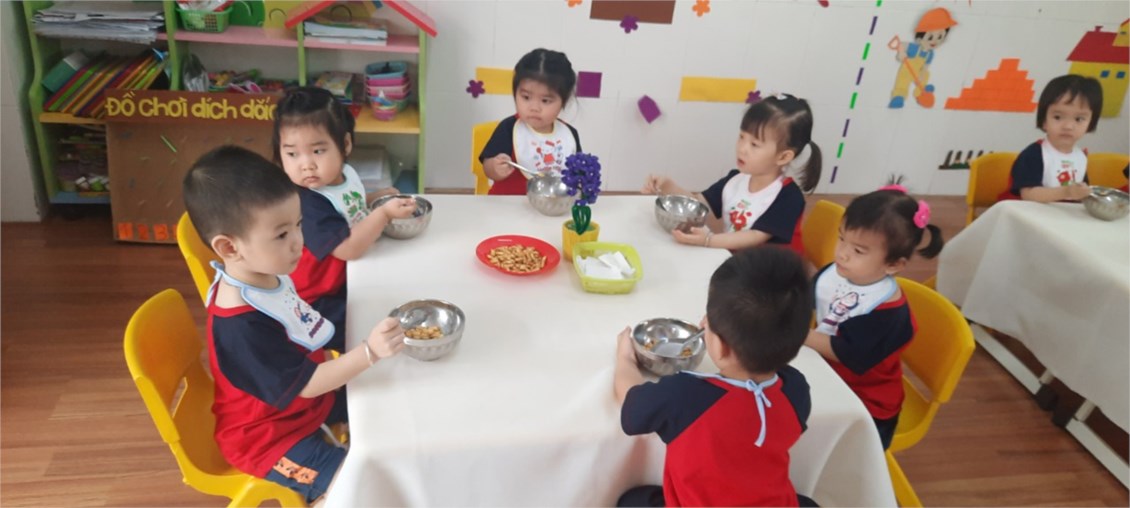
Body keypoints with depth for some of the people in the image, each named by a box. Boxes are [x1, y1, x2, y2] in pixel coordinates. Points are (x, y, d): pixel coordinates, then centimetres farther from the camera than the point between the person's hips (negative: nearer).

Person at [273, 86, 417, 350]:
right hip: (324, 303, -8)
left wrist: (376, 198, 5)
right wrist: (384, 213, -26)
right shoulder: (304, 204, -29)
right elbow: (349, 249, -30)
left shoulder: (345, 174, -4)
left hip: (356, 279, 9)